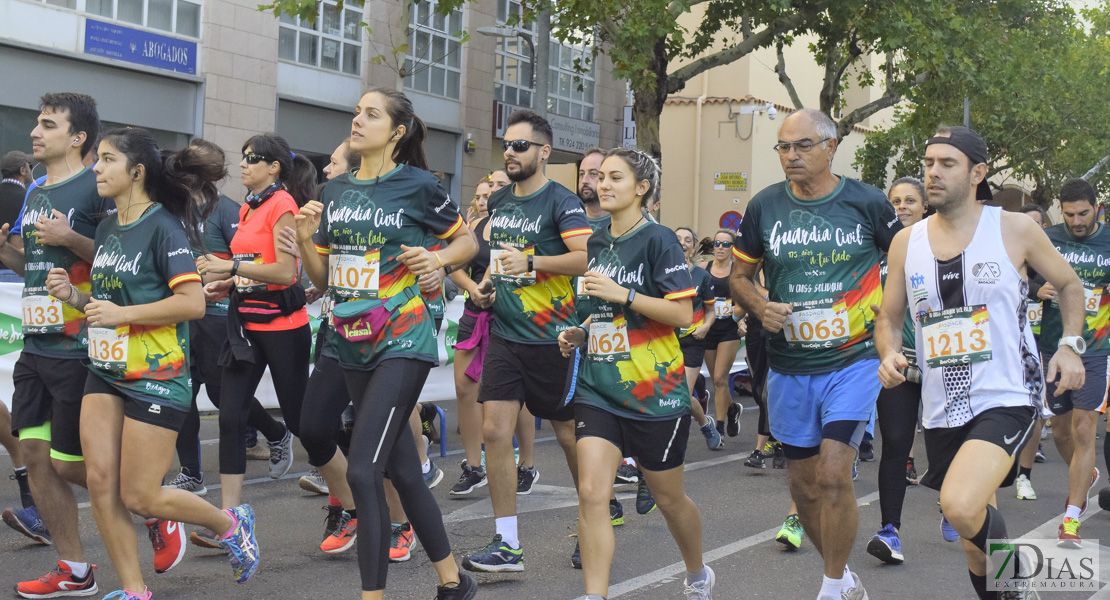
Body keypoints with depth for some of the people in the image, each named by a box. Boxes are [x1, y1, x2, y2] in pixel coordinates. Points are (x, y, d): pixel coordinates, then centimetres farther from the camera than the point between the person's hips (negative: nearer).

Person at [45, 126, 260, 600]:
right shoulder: (107, 227, 12)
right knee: (100, 483, -2)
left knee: (138, 496, -4)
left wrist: (122, 313, -21)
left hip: (156, 377, -7)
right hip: (106, 371, 8)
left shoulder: (163, 226, -13)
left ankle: (232, 524, 20)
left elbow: (193, 302, -21)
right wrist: (74, 297, 3)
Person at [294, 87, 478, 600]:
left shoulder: (417, 186, -6)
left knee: (363, 470, -15)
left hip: (402, 344, -6)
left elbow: (467, 240, 7)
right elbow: (322, 278, 13)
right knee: (402, 470, 12)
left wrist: (438, 258, -12)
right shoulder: (336, 191, 10)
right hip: (353, 346, 6)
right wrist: (306, 238, -5)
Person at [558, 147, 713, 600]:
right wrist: (581, 332, 7)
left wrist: (621, 294, -22)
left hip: (654, 392, -5)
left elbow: (682, 313, -17)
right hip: (599, 387, 5)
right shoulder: (597, 243, 10)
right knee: (591, 493, -11)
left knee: (669, 498, 12)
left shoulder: (658, 240, -10)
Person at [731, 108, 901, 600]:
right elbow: (740, 275, 11)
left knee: (832, 475, -17)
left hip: (854, 360, -3)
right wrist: (761, 307, -9)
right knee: (804, 487, 11)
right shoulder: (765, 206, 1)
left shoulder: (867, 203, -5)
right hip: (789, 367, 4)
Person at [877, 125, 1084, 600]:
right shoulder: (906, 243, 6)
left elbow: (1069, 284, 11)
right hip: (942, 410, 5)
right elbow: (889, 318, 15)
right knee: (975, 537, 15)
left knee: (960, 506, -28)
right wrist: (889, 355, -6)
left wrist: (1070, 345, -3)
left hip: (1006, 399, -5)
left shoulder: (1015, 230, -3)